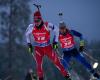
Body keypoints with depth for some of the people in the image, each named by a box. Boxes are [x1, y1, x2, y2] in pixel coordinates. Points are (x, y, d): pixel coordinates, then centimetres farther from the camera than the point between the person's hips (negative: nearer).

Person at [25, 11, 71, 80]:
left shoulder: (47, 25, -21)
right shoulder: (31, 27, -13)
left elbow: (56, 30, -3)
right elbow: (27, 34, 9)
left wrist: (55, 42, -1)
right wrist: (29, 44, 7)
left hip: (48, 47, -1)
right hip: (38, 48, 1)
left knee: (56, 61, 0)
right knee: (39, 64, -5)